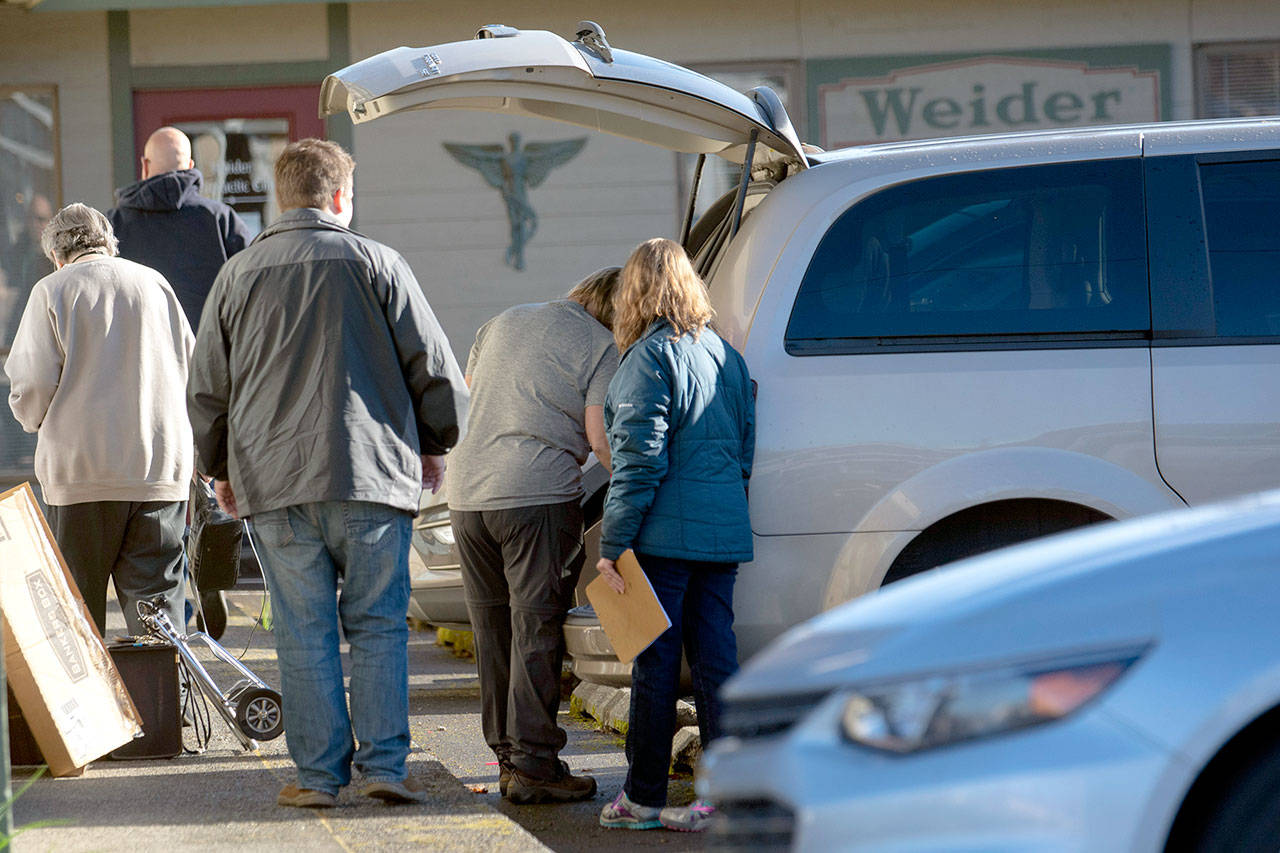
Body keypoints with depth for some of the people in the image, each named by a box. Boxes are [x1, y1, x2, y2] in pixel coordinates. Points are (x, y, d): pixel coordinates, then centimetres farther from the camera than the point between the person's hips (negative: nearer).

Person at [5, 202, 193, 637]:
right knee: (157, 597, 3)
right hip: (161, 467, 3)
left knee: (77, 605, 6)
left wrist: (38, 422, 16)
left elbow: (31, 389, -5)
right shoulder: (155, 283, 11)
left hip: (82, 469, -3)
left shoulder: (52, 291, 0)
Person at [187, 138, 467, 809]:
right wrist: (433, 444, 18)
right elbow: (434, 368, 2)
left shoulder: (238, 275, 7)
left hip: (273, 482, 2)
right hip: (371, 475, -1)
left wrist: (220, 468, 26)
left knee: (305, 633, 4)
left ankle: (318, 774, 4)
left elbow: (206, 388, 13)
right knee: (378, 625, 6)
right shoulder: (376, 263, 0)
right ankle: (385, 763, -1)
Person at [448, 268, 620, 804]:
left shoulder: (502, 323, 19)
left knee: (493, 629, 12)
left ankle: (507, 757, 18)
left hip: (467, 493, 7)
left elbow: (468, 394, 31)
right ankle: (532, 765, -6)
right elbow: (601, 438, -10)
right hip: (540, 494, -6)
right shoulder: (602, 348, -2)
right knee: (537, 630, -4)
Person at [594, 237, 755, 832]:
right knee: (715, 660, 7)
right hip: (725, 532, 7)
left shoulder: (651, 357, -9)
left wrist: (612, 544, -13)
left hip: (665, 532, -7)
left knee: (655, 662, 0)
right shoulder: (725, 354, 14)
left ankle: (643, 797, 7)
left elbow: (639, 460, -15)